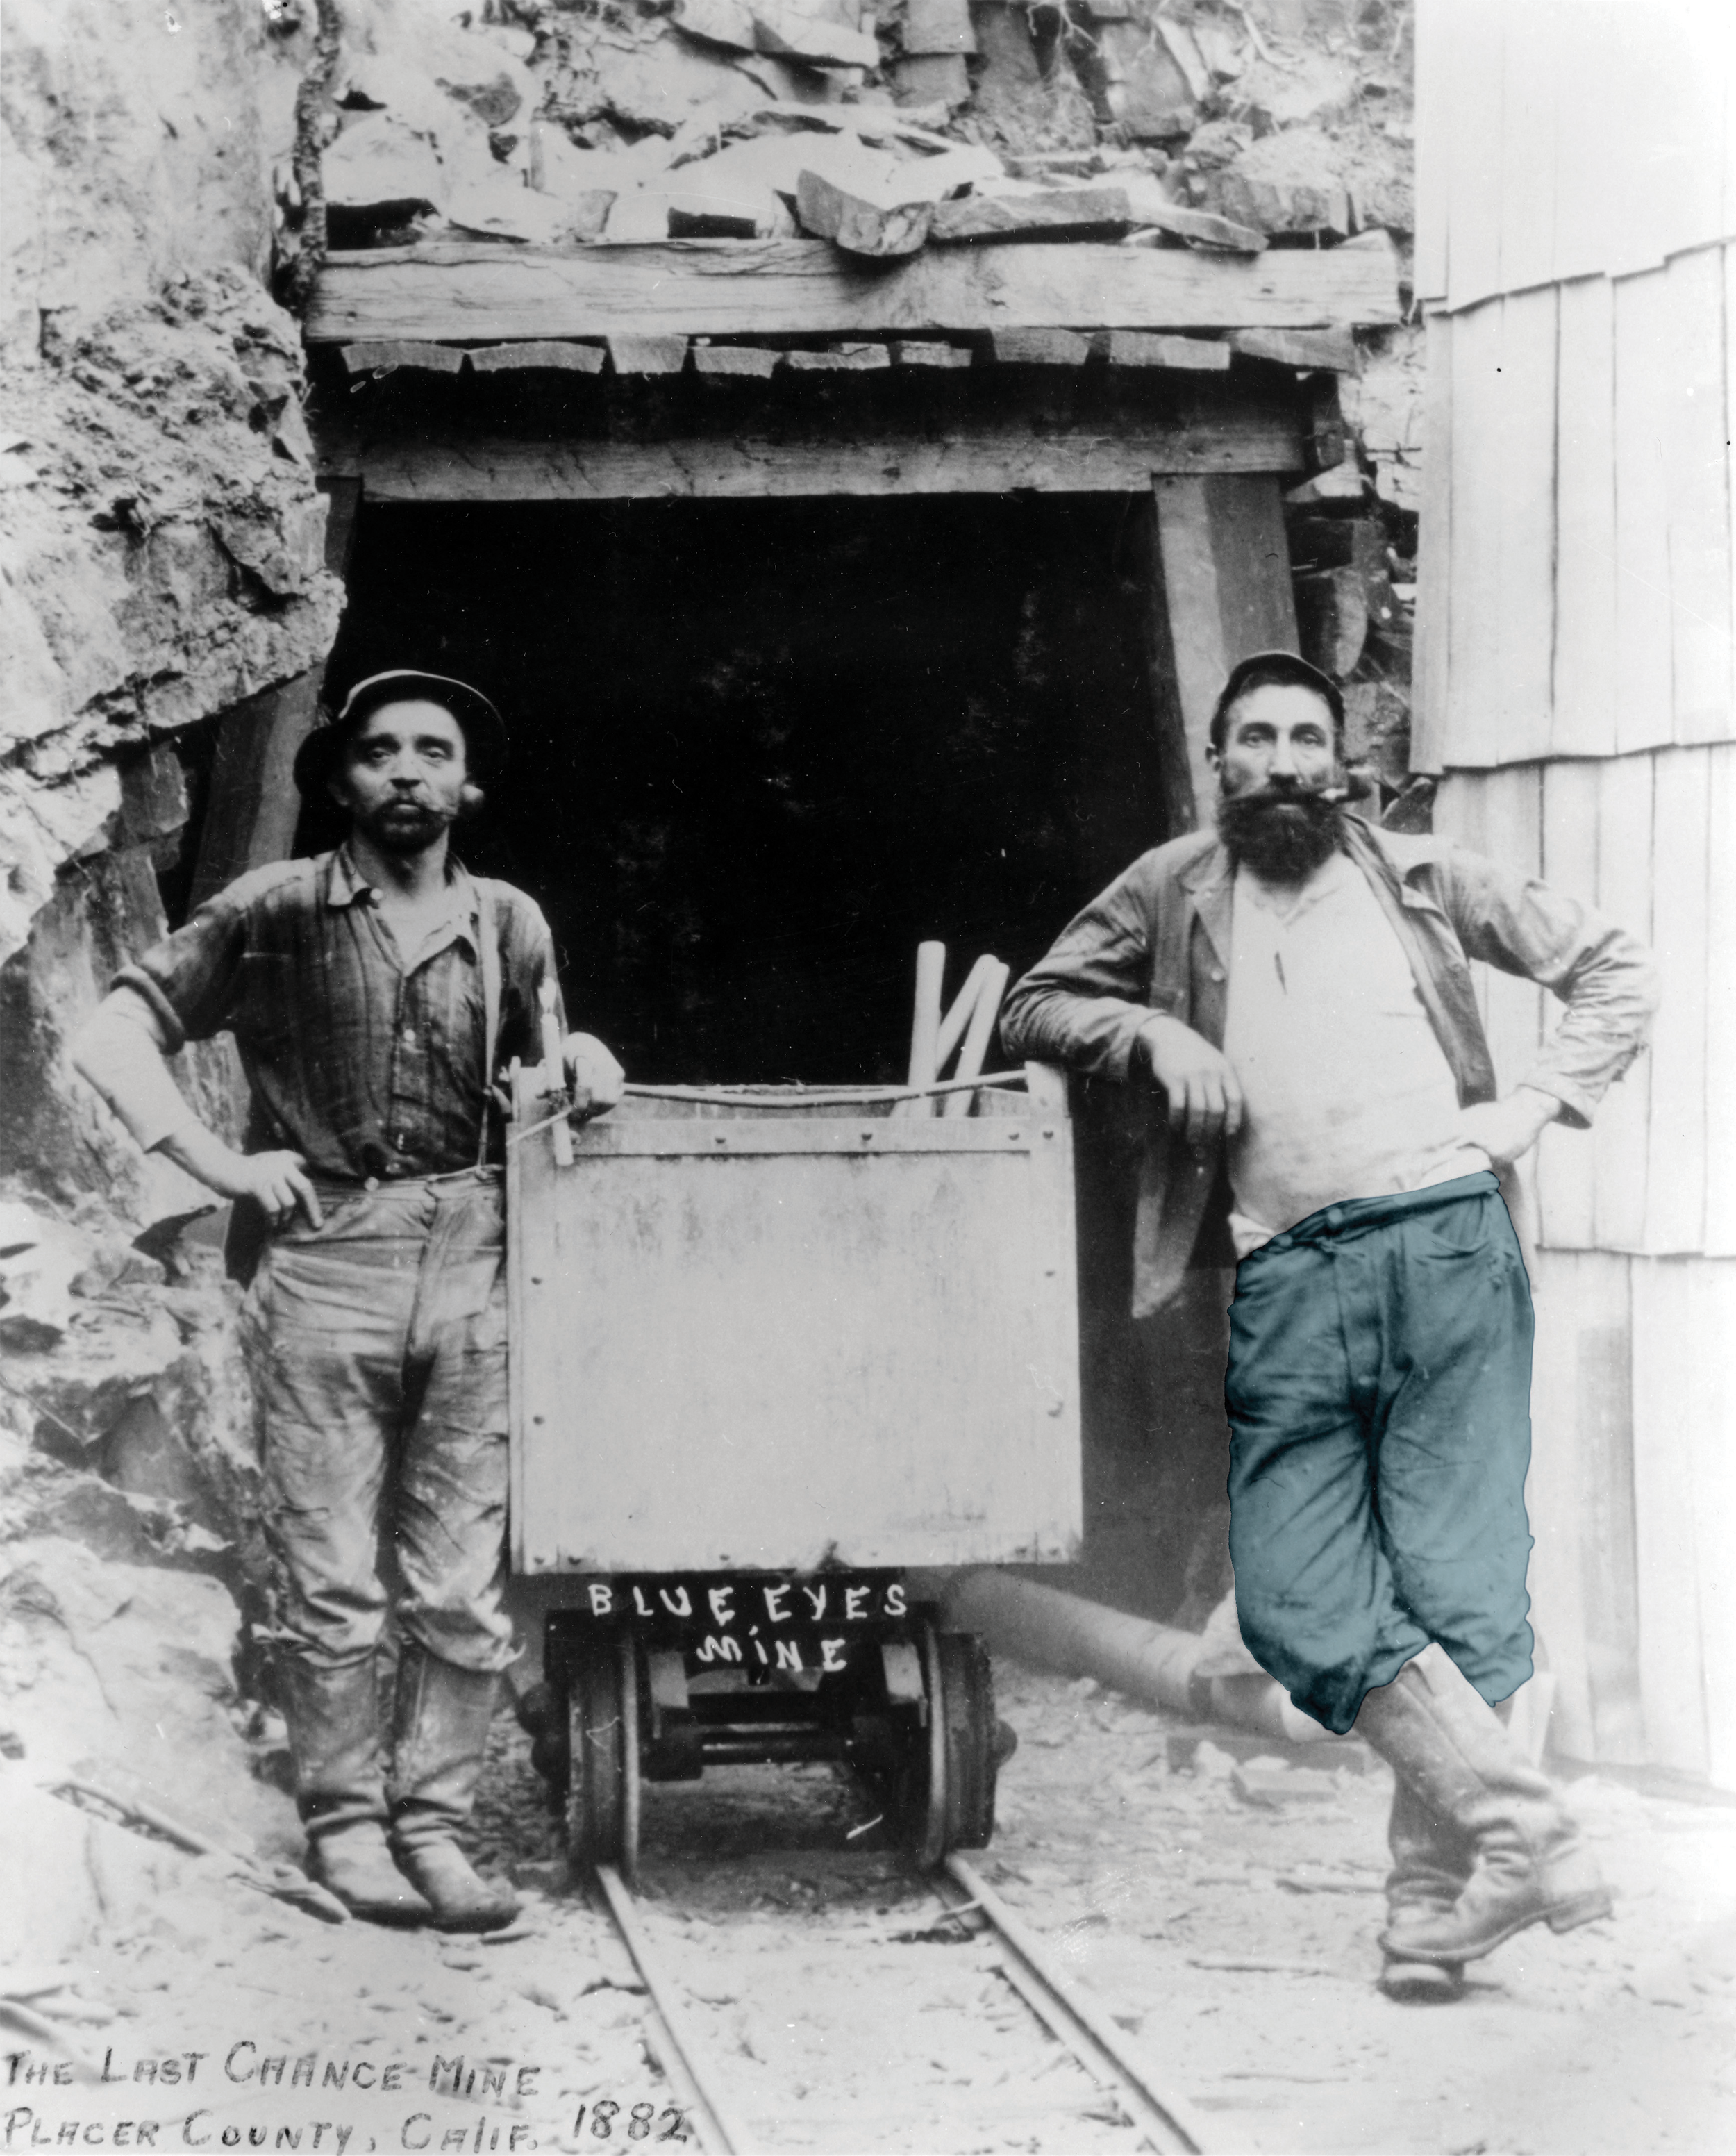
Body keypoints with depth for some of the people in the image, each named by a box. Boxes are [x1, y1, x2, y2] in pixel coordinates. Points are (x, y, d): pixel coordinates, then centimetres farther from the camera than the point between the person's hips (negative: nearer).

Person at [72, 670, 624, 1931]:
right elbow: (115, 1038, 2)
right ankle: (344, 1826, 11)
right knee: (331, 1581, -1)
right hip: (324, 1265, -3)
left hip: (473, 1270, 3)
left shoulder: (508, 926, 14)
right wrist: (220, 1164, -5)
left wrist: (581, 1060, 6)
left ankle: (434, 1825, 12)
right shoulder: (275, 915, 3)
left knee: (466, 1590, 2)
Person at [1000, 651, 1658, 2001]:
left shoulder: (1419, 879, 15)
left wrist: (1539, 1101, 6)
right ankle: (1522, 1827, -9)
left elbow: (1615, 972, 20)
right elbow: (1034, 1006, 21)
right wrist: (1152, 1031, 3)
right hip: (1285, 1275, 2)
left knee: (1455, 1581, -5)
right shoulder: (1175, 893, 17)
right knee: (1297, 1600, -11)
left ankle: (1433, 1903, 0)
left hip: (1446, 1241, -2)